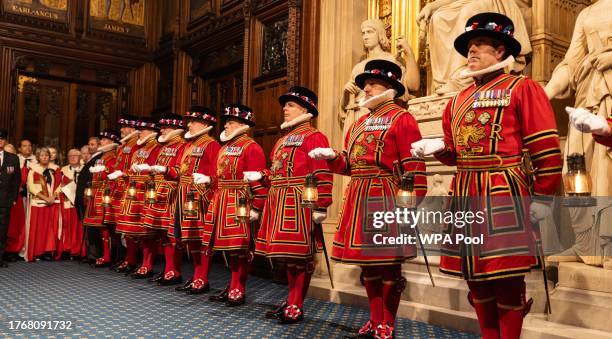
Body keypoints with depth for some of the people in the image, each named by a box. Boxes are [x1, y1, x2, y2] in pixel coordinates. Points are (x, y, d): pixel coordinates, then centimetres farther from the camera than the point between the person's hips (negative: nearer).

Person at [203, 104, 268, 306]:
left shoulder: (251, 147, -8)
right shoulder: (225, 148, 19)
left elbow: (258, 181, -15)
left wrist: (256, 208, -20)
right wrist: (215, 202, 17)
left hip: (240, 204, -8)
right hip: (221, 204, 8)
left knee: (239, 249, -3)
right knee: (228, 248, 12)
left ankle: (238, 291, 7)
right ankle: (233, 286, 22)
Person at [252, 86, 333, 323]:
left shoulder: (314, 137, -7)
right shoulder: (283, 139, 21)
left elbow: (322, 175, -16)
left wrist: (320, 207, -22)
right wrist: (260, 176, 7)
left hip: (299, 204, -9)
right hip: (279, 203, 9)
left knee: (300, 256, -3)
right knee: (288, 254, 13)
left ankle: (296, 307, 6)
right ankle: (292, 301, 24)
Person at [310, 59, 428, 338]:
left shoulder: (402, 119, -3)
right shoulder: (358, 124, 20)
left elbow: (414, 167, -11)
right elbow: (348, 165, 19)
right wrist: (331, 157, -1)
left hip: (386, 200, -7)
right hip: (358, 199, 8)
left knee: (389, 263, 0)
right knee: (367, 262, 12)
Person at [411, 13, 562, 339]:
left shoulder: (523, 88, -2)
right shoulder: (458, 99, 16)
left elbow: (547, 149, -7)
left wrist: (542, 198, -11)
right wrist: (437, 147, 1)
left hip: (504, 195, -6)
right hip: (465, 195, 6)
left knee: (507, 279, -1)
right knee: (475, 277, 11)